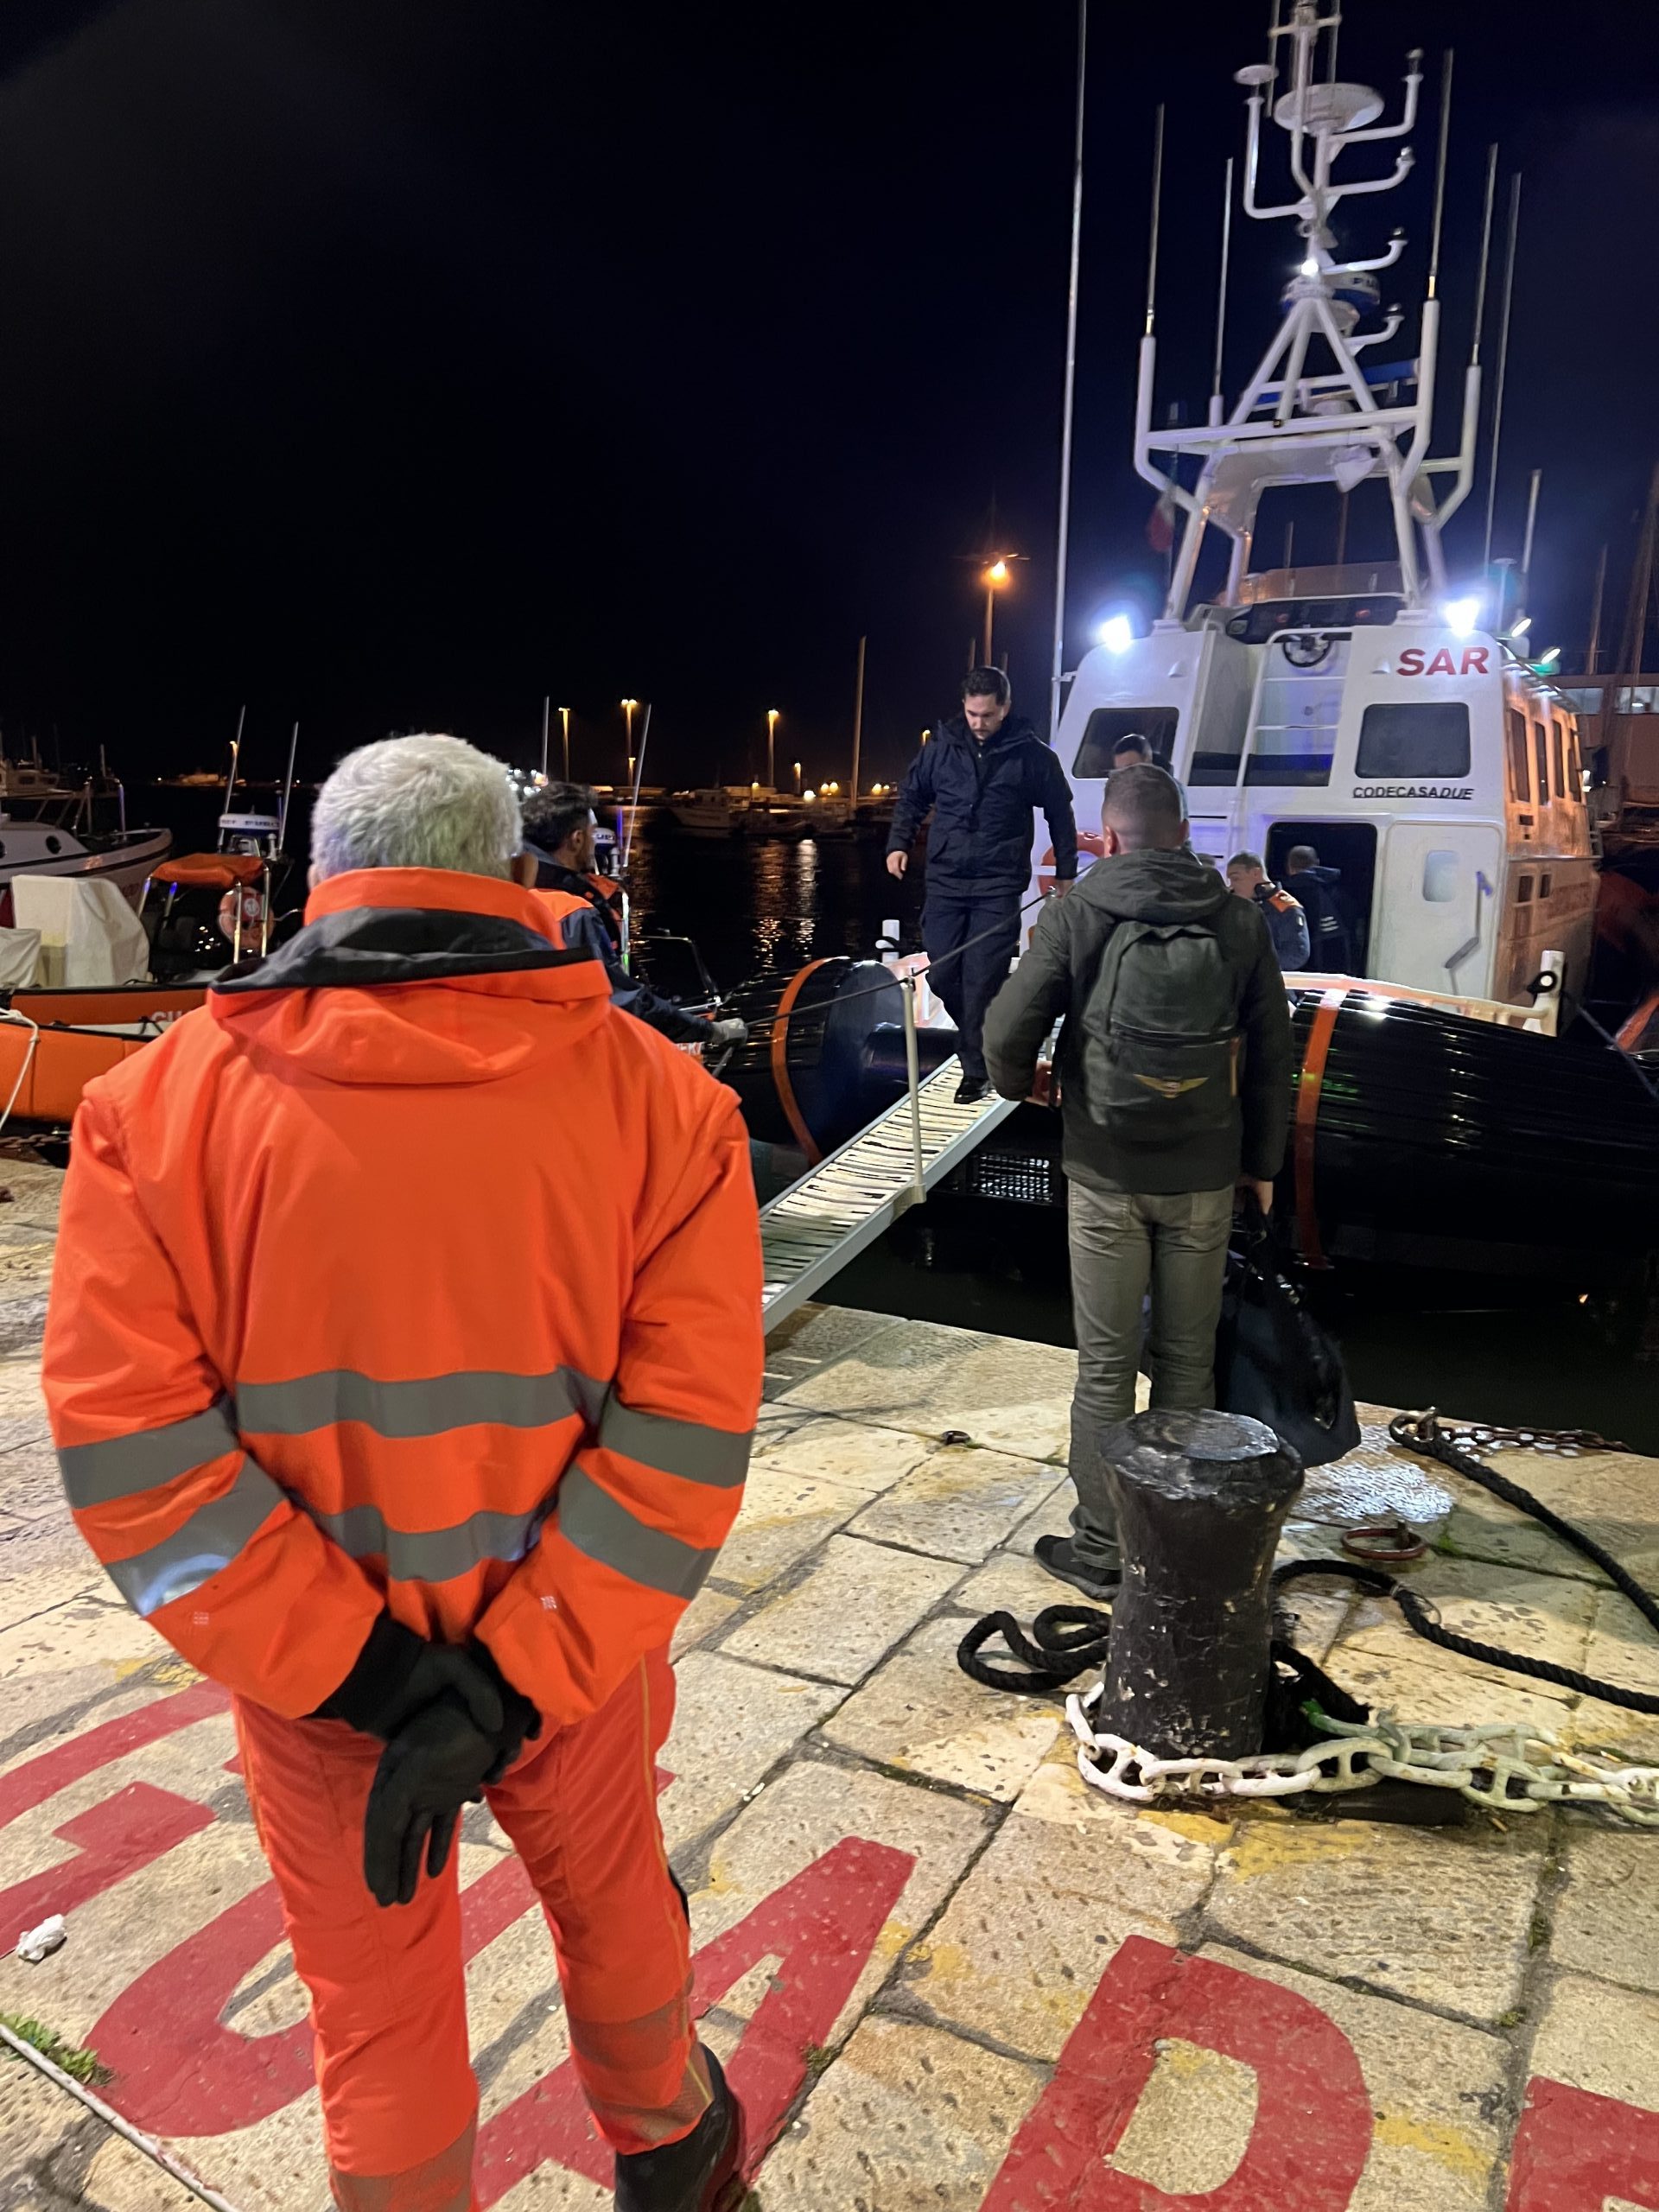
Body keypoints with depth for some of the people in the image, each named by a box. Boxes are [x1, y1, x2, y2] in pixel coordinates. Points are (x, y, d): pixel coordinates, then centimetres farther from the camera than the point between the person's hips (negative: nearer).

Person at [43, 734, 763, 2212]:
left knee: (379, 2001, 23)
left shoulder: (163, 1099, -12)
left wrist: (356, 1667, -15)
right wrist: (511, 1681, -16)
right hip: (577, 1652, 2)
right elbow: (689, 1423, -18)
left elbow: (131, 1437, -17)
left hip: (317, 1682, -1)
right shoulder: (656, 1094, -13)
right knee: (612, 1904, 29)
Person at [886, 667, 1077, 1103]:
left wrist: (1066, 872, 10)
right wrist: (899, 843, 3)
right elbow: (912, 796, 17)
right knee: (942, 974, 5)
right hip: (945, 881, 3)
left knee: (981, 980, -7)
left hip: (998, 887, -3)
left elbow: (1060, 813, 7)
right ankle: (979, 1040, 29)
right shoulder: (942, 747, 3)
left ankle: (976, 1070, 3)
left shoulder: (1031, 755, -3)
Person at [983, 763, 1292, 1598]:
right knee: (1189, 1358, 14)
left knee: (1105, 1364, 7)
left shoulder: (1078, 913, -8)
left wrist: (1017, 1085, 12)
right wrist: (1262, 1160, 15)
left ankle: (1098, 1546, 16)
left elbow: (1006, 1034, -11)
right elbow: (1273, 1052, 4)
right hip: (1205, 1179, 3)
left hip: (1107, 1177, -2)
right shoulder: (1239, 919, 1)